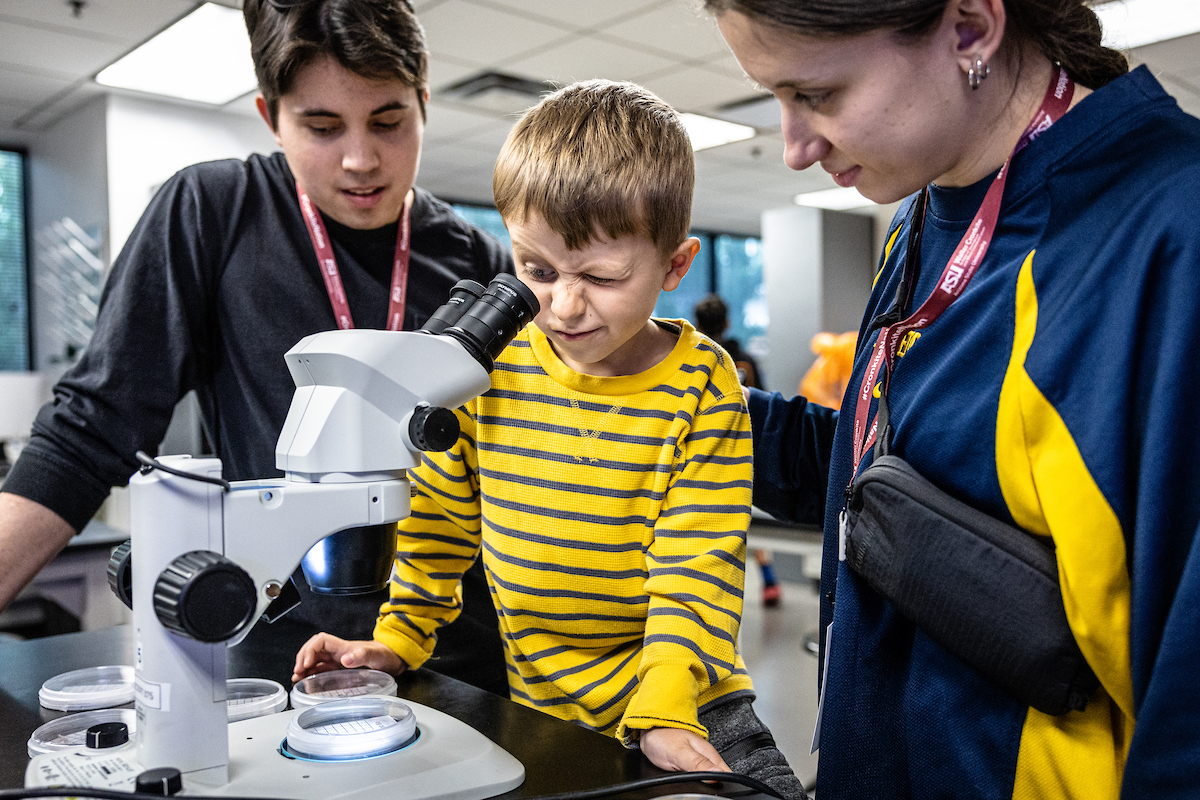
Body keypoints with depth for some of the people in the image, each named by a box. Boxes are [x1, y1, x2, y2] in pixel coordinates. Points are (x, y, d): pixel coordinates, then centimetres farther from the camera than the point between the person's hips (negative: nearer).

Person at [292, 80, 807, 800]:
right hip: (537, 706, 2)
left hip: (685, 703, -1)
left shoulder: (701, 388, -10)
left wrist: (661, 707, -23)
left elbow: (696, 565, -12)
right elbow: (442, 514, 9)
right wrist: (398, 638, 5)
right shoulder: (485, 366, -4)